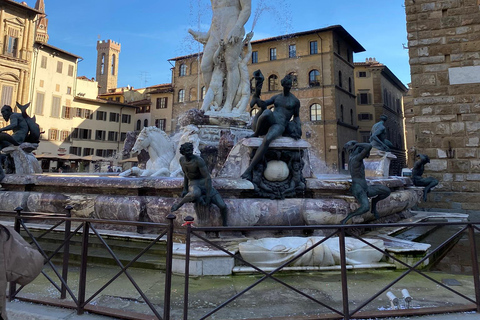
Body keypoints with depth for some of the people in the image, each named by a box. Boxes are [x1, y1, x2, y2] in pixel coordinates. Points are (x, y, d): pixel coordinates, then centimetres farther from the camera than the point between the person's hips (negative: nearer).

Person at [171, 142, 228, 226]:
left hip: (205, 185, -1)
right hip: (193, 185, 1)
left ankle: (225, 224, 11)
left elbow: (208, 178, -20)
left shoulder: (199, 160, -19)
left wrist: (208, 196, -22)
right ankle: (178, 204, -13)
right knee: (195, 194, -42)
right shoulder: (182, 159, 1)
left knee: (223, 206, -18)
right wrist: (185, 189, 9)